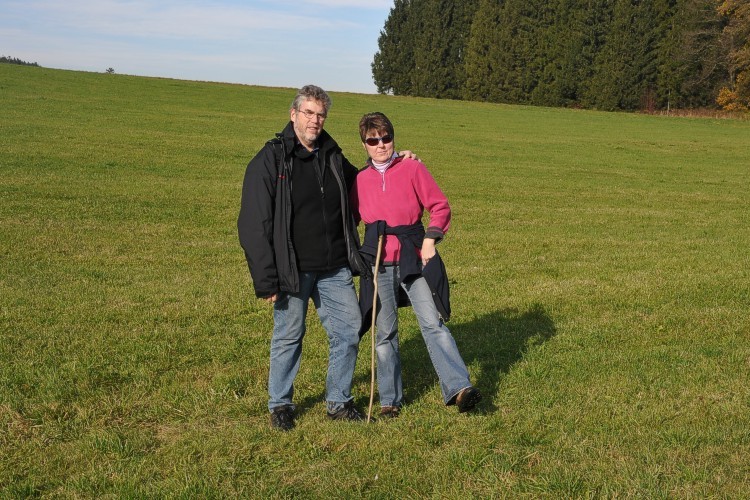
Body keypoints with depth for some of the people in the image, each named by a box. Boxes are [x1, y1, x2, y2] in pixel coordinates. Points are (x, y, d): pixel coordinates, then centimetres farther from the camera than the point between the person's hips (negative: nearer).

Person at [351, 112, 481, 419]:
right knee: (385, 332, 7)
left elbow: (440, 206, 0)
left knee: (433, 323, -12)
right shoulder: (360, 180, 9)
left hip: (414, 259, -2)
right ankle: (390, 399, 17)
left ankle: (459, 388, -16)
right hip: (378, 265, 3)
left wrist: (430, 240, -11)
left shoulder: (412, 168, 1)